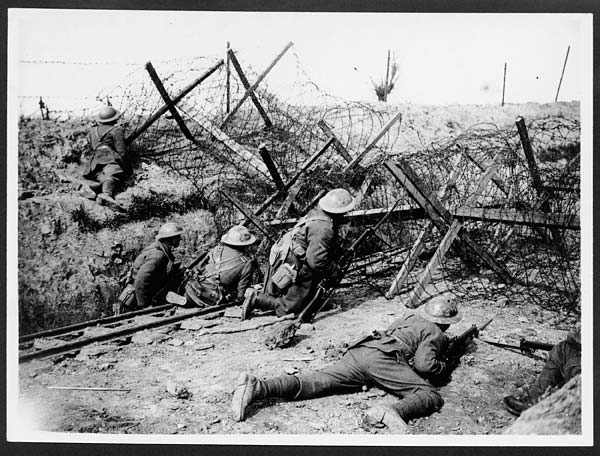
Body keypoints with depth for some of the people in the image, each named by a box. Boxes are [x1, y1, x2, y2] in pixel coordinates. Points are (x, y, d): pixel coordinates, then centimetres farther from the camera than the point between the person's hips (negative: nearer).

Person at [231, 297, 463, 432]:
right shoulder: (435, 333, 13)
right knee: (432, 396, -8)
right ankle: (395, 411, -40)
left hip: (359, 350, 7)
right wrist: (448, 365, 18)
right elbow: (425, 365, -3)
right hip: (381, 359, -6)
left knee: (316, 382, -8)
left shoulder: (410, 316, 33)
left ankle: (257, 387, -27)